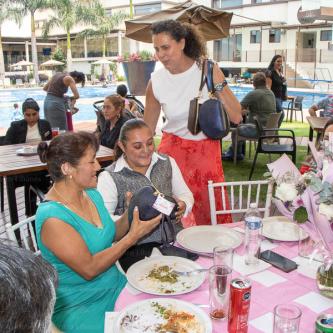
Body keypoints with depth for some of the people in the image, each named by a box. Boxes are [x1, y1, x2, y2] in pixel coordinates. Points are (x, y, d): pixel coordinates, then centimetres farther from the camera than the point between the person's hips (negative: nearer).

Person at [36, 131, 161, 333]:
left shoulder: (91, 194, 1)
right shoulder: (52, 218, -23)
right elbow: (88, 269, -23)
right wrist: (133, 236, -21)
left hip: (116, 286, 7)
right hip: (79, 306, -7)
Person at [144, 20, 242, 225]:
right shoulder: (156, 82, -8)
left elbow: (236, 117, -12)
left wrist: (219, 83, -22)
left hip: (206, 151, 0)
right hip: (173, 150, 0)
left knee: (212, 213, 8)